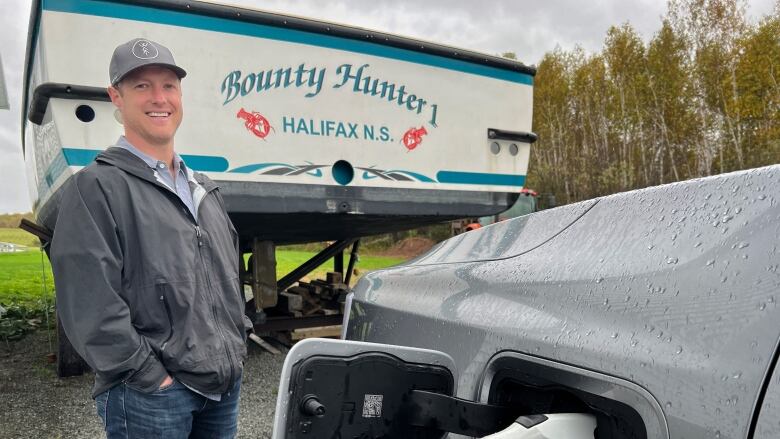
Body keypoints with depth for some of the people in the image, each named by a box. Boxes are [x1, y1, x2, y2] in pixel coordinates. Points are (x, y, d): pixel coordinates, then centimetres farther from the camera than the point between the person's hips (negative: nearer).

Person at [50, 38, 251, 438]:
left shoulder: (204, 189, 14)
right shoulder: (94, 187, -8)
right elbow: (90, 307, -16)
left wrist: (237, 346, 12)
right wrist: (152, 377, -15)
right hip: (150, 395, -6)